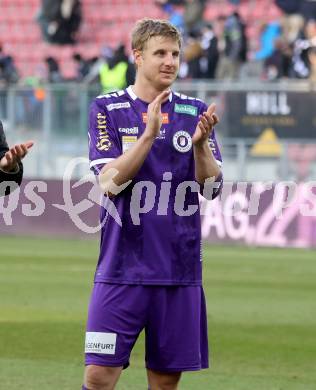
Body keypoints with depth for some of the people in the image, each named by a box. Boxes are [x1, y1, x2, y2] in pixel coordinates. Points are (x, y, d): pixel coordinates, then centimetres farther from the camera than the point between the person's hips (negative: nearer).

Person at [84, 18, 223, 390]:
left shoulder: (194, 112, 8)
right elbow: (109, 182, -10)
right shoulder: (107, 109, 1)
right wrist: (148, 133, -21)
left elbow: (211, 187, 2)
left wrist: (201, 143, -17)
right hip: (122, 270, -3)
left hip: (180, 271, 3)